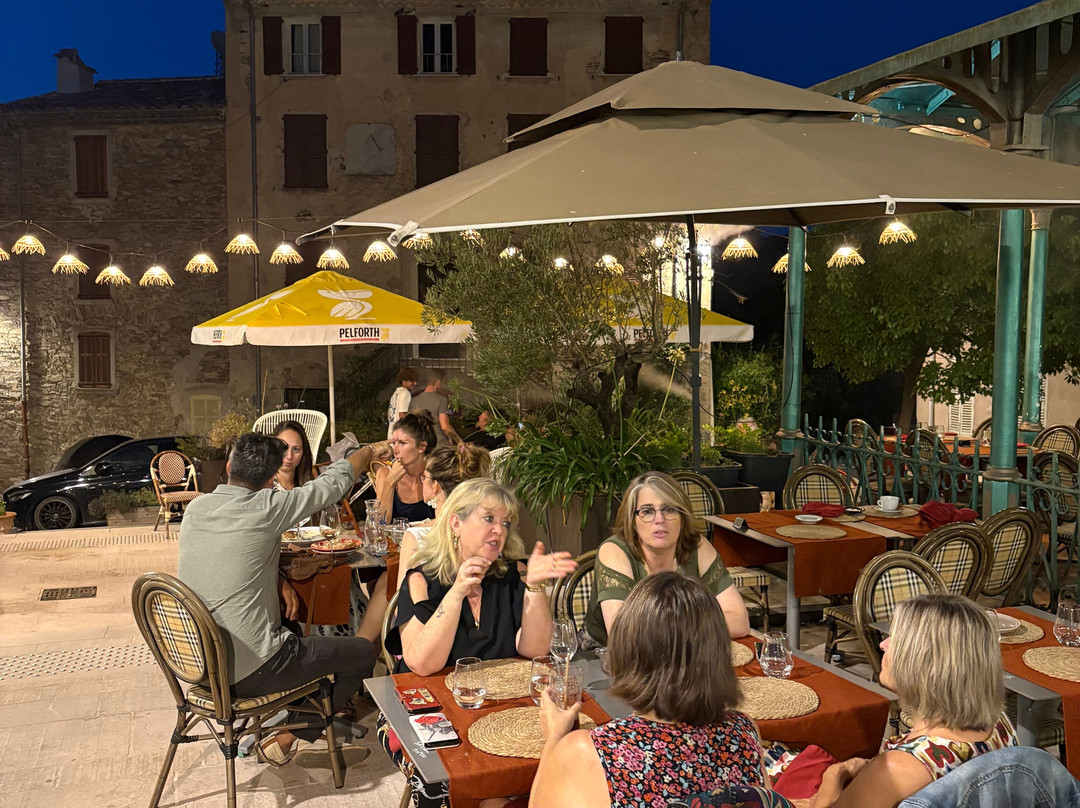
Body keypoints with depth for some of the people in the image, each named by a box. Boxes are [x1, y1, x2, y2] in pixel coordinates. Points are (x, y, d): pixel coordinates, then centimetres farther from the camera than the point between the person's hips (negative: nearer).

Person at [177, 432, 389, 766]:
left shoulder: (196, 507, -1)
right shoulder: (264, 509, -20)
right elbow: (334, 481, -7)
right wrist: (370, 450, 10)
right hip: (249, 671, -8)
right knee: (363, 653, 7)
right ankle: (285, 740, 14)